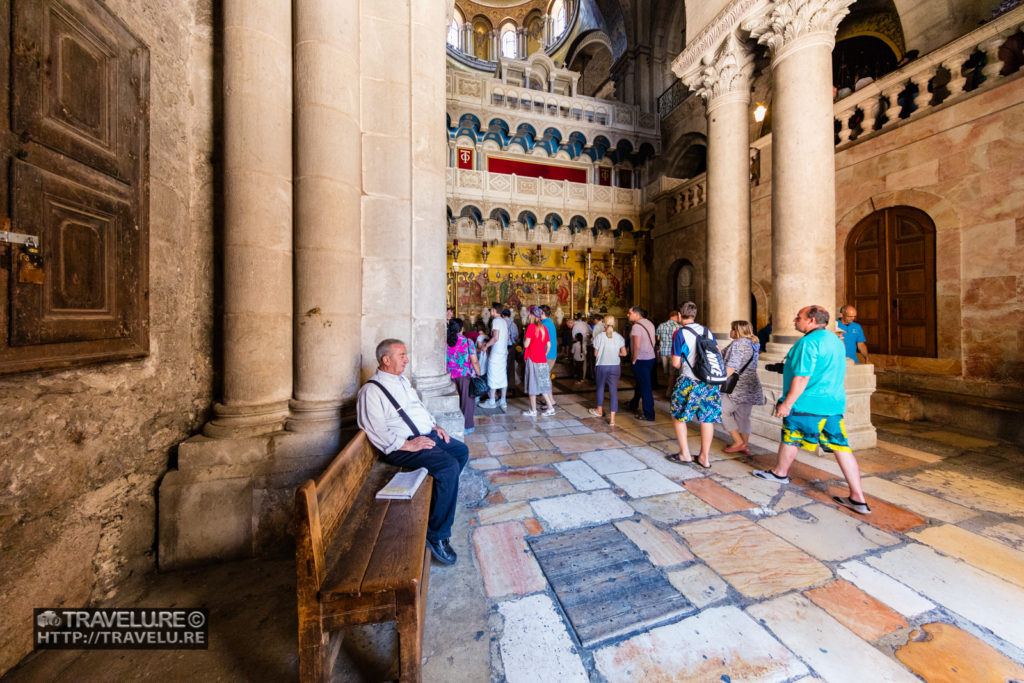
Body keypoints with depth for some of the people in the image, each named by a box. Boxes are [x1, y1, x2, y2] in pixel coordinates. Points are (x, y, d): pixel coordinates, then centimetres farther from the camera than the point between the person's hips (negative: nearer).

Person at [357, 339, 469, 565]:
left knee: (462, 451, 13)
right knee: (449, 466, -26)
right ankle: (437, 535, -15)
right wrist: (408, 445, -23)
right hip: (402, 447, -9)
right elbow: (377, 432, -21)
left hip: (427, 435, 10)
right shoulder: (371, 391, -14)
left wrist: (435, 425, 10)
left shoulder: (402, 380, 15)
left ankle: (442, 493, 30)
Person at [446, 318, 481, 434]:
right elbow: (474, 362, -11)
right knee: (466, 400, 7)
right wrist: (479, 375, -2)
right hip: (465, 375, -3)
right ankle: (467, 426, 15)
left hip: (450, 376, 3)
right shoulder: (467, 341, -9)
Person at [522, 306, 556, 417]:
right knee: (542, 385, 13)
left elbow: (526, 344, -14)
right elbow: (548, 345, 10)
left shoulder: (531, 326, -11)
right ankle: (550, 407, 12)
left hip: (532, 359, -6)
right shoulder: (544, 327, 9)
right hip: (543, 360, 6)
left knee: (532, 385, 2)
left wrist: (524, 336, 4)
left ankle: (533, 410, 9)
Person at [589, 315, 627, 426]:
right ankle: (612, 418, 1)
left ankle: (599, 410, 39)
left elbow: (595, 354, -5)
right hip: (615, 367, 1)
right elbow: (624, 353, -2)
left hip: (601, 366, 0)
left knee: (600, 387, 21)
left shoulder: (599, 336, -7)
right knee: (614, 391, 4)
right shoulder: (619, 337, -2)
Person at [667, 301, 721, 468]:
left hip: (689, 381, -5)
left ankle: (685, 454, 15)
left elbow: (675, 362, -8)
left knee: (679, 416, 11)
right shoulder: (707, 331, 8)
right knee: (707, 418, 11)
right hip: (710, 381, 5)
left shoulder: (680, 333, -9)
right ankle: (705, 457, 20)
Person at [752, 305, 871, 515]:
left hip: (808, 405, -8)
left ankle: (780, 473, 29)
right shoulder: (835, 340, 13)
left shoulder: (808, 342, -18)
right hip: (834, 404, 9)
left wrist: (786, 403, -19)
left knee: (790, 438, 11)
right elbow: (840, 376, 22)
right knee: (841, 447, 8)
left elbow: (802, 378, -23)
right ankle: (858, 498, 10)